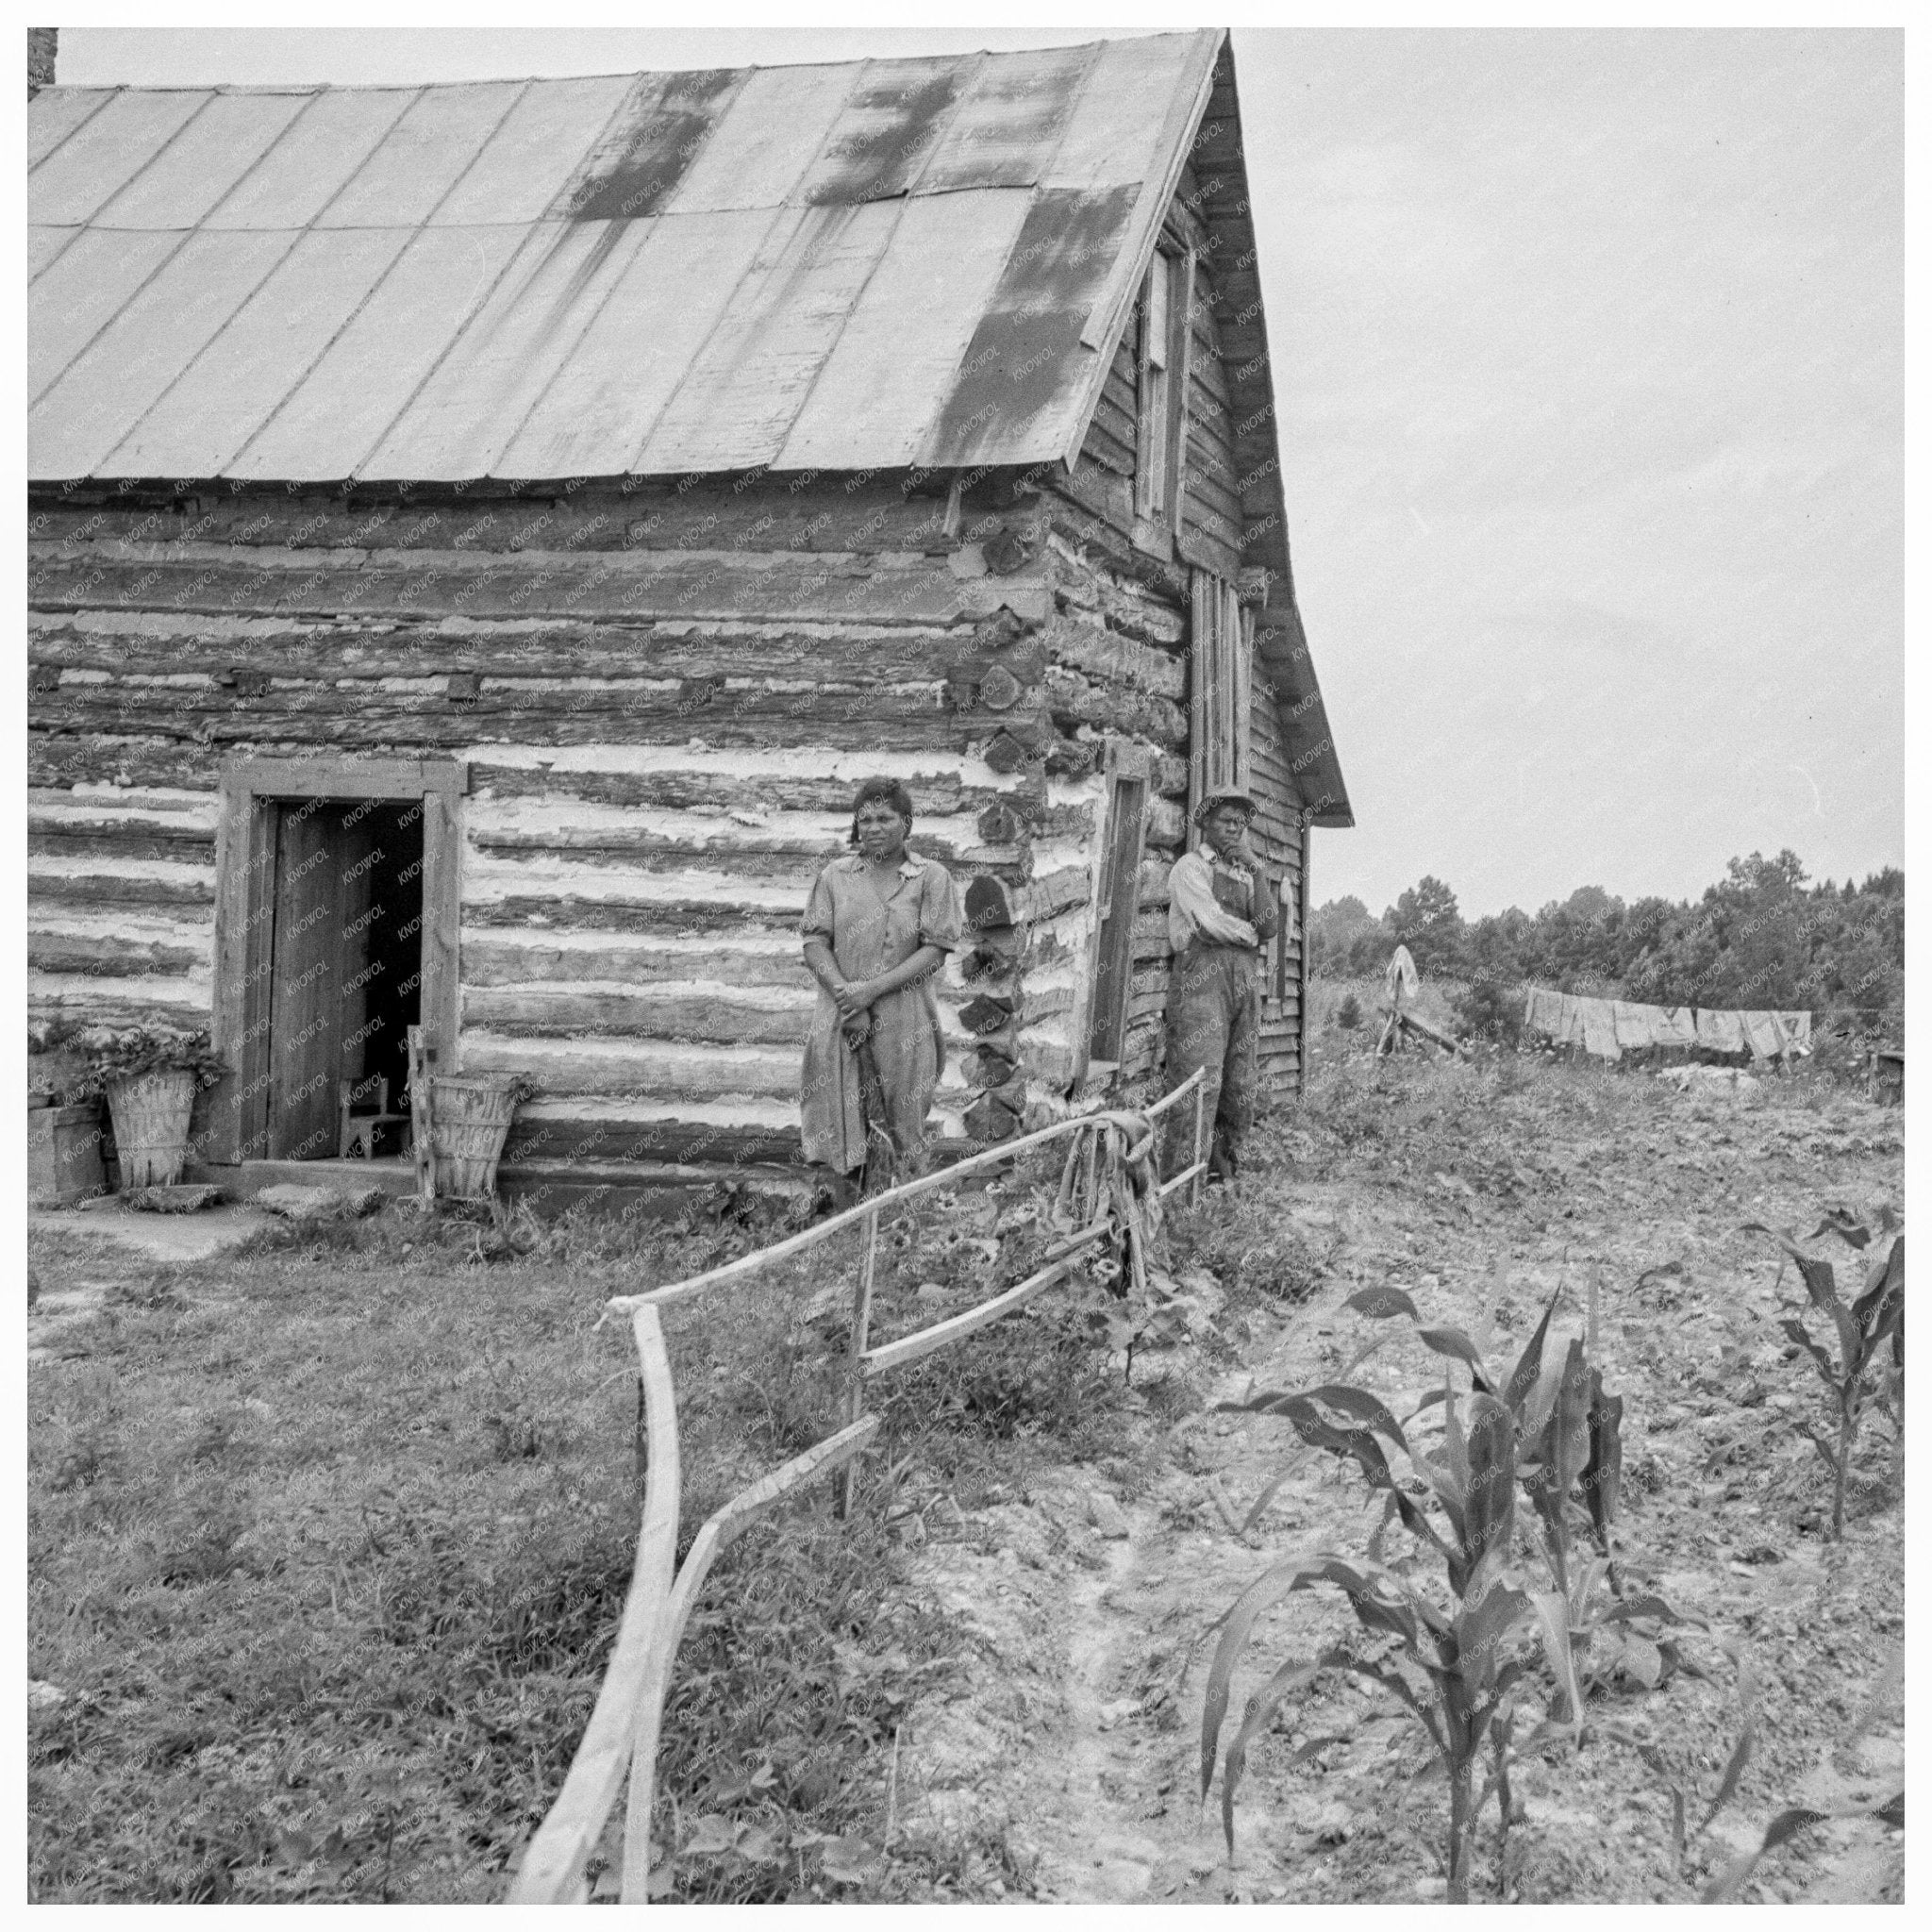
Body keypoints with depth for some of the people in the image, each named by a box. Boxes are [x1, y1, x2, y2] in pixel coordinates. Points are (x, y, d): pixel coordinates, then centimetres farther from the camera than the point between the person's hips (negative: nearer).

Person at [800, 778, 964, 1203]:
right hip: (841, 1022, 2)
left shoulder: (931, 878, 0)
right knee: (842, 1124, 3)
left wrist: (873, 989, -15)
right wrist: (844, 993, -14)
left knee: (896, 1129, 4)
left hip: (904, 1024, -2)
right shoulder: (836, 875, 6)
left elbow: (935, 950, -7)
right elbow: (815, 944, 2)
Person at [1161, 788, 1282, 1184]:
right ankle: (1184, 1178, -16)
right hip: (1202, 973, -7)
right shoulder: (1190, 866, 5)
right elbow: (1212, 921, -8)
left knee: (1239, 1088, 1)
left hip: (1244, 979, 7)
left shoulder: (1244, 875, 24)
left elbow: (1270, 927, 8)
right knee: (1201, 1081, -15)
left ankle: (1224, 1169, 5)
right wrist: (1252, 936, 9)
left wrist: (1255, 868, 2)